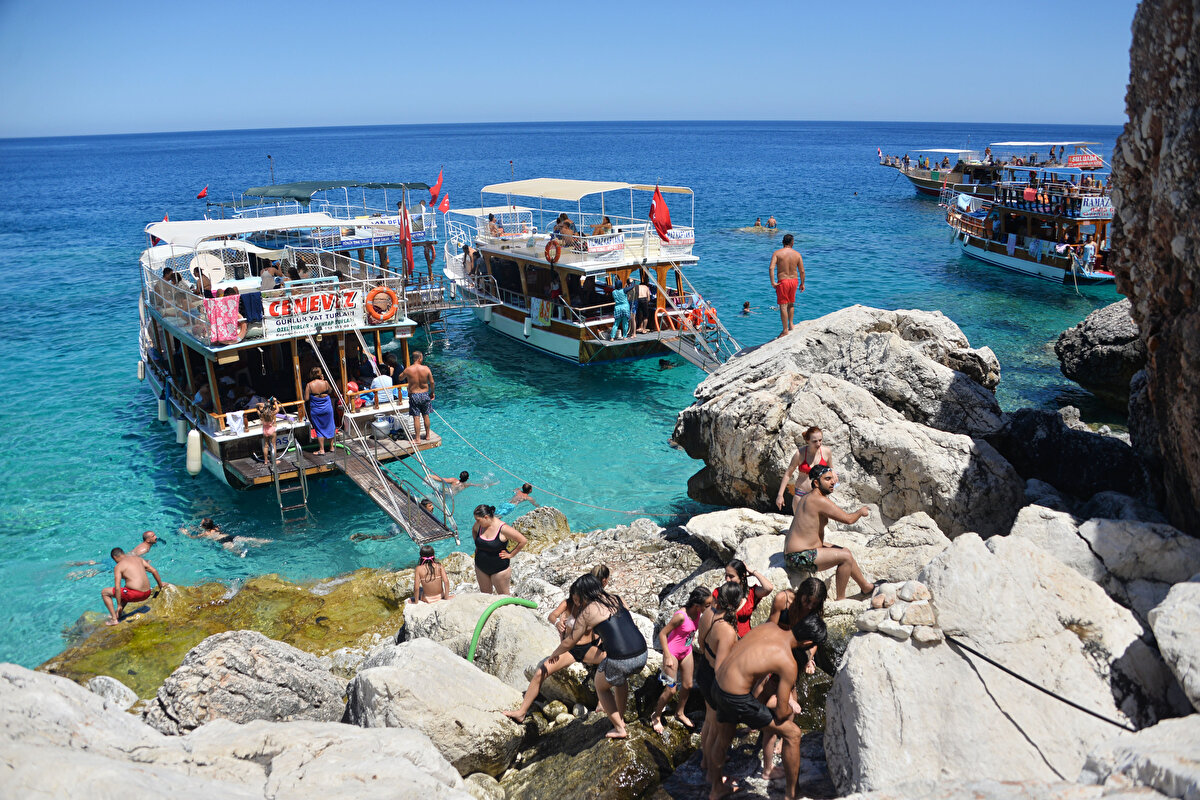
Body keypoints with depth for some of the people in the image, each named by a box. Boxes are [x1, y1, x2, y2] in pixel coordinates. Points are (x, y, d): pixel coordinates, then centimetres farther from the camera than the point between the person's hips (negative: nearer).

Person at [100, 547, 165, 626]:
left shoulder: (118, 567, -3)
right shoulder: (138, 558, 14)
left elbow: (117, 588, -10)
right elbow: (154, 571, 12)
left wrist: (119, 605, -4)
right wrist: (161, 586, 21)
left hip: (134, 594, -7)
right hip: (147, 594, 7)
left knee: (104, 592, 11)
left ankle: (114, 619, 7)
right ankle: (118, 614, 41)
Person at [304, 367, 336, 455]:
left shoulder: (309, 385, -13)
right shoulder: (325, 383, -8)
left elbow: (306, 399, -12)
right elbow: (330, 390, 11)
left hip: (315, 410, -1)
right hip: (327, 408, 2)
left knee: (319, 429, 8)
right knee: (329, 427, 15)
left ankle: (321, 450, 9)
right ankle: (331, 447, 25)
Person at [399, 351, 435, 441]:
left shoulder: (408, 370, -12)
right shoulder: (426, 368, -10)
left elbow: (400, 377, 7)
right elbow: (432, 382, -3)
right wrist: (432, 392, 13)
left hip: (414, 395, -1)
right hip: (425, 394, 2)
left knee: (416, 418, 3)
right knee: (426, 416, 15)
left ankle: (418, 438, 5)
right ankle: (427, 435, 26)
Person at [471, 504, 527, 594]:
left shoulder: (503, 529, -25)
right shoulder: (479, 525, -7)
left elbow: (522, 541, -20)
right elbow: (474, 530, 20)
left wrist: (511, 555, -13)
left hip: (499, 569, -5)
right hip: (480, 568, 6)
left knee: (503, 595, 9)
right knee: (484, 594, 18)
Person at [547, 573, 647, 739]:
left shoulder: (587, 612, -2)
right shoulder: (618, 600, 13)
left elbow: (569, 642, 8)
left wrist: (554, 654, 26)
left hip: (620, 661, -6)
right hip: (642, 656, 6)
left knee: (601, 687, 25)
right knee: (621, 677, 38)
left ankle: (619, 729, 27)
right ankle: (620, 717, 46)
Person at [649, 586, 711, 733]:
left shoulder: (699, 613, -12)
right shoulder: (681, 616, -33)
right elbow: (662, 634, -25)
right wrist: (667, 657, -25)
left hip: (686, 652, 7)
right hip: (672, 653, -7)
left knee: (687, 685, 16)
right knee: (670, 690, 0)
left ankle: (680, 713, 41)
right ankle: (656, 716, 24)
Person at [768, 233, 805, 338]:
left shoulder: (777, 253, -6)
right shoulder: (797, 254, 1)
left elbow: (771, 268, -18)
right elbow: (802, 271, 3)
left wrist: (772, 282, -16)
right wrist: (802, 283, 14)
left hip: (783, 282, -4)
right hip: (794, 280, 4)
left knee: (783, 306, -1)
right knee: (791, 304, 24)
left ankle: (785, 330, -1)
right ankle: (790, 324, 30)